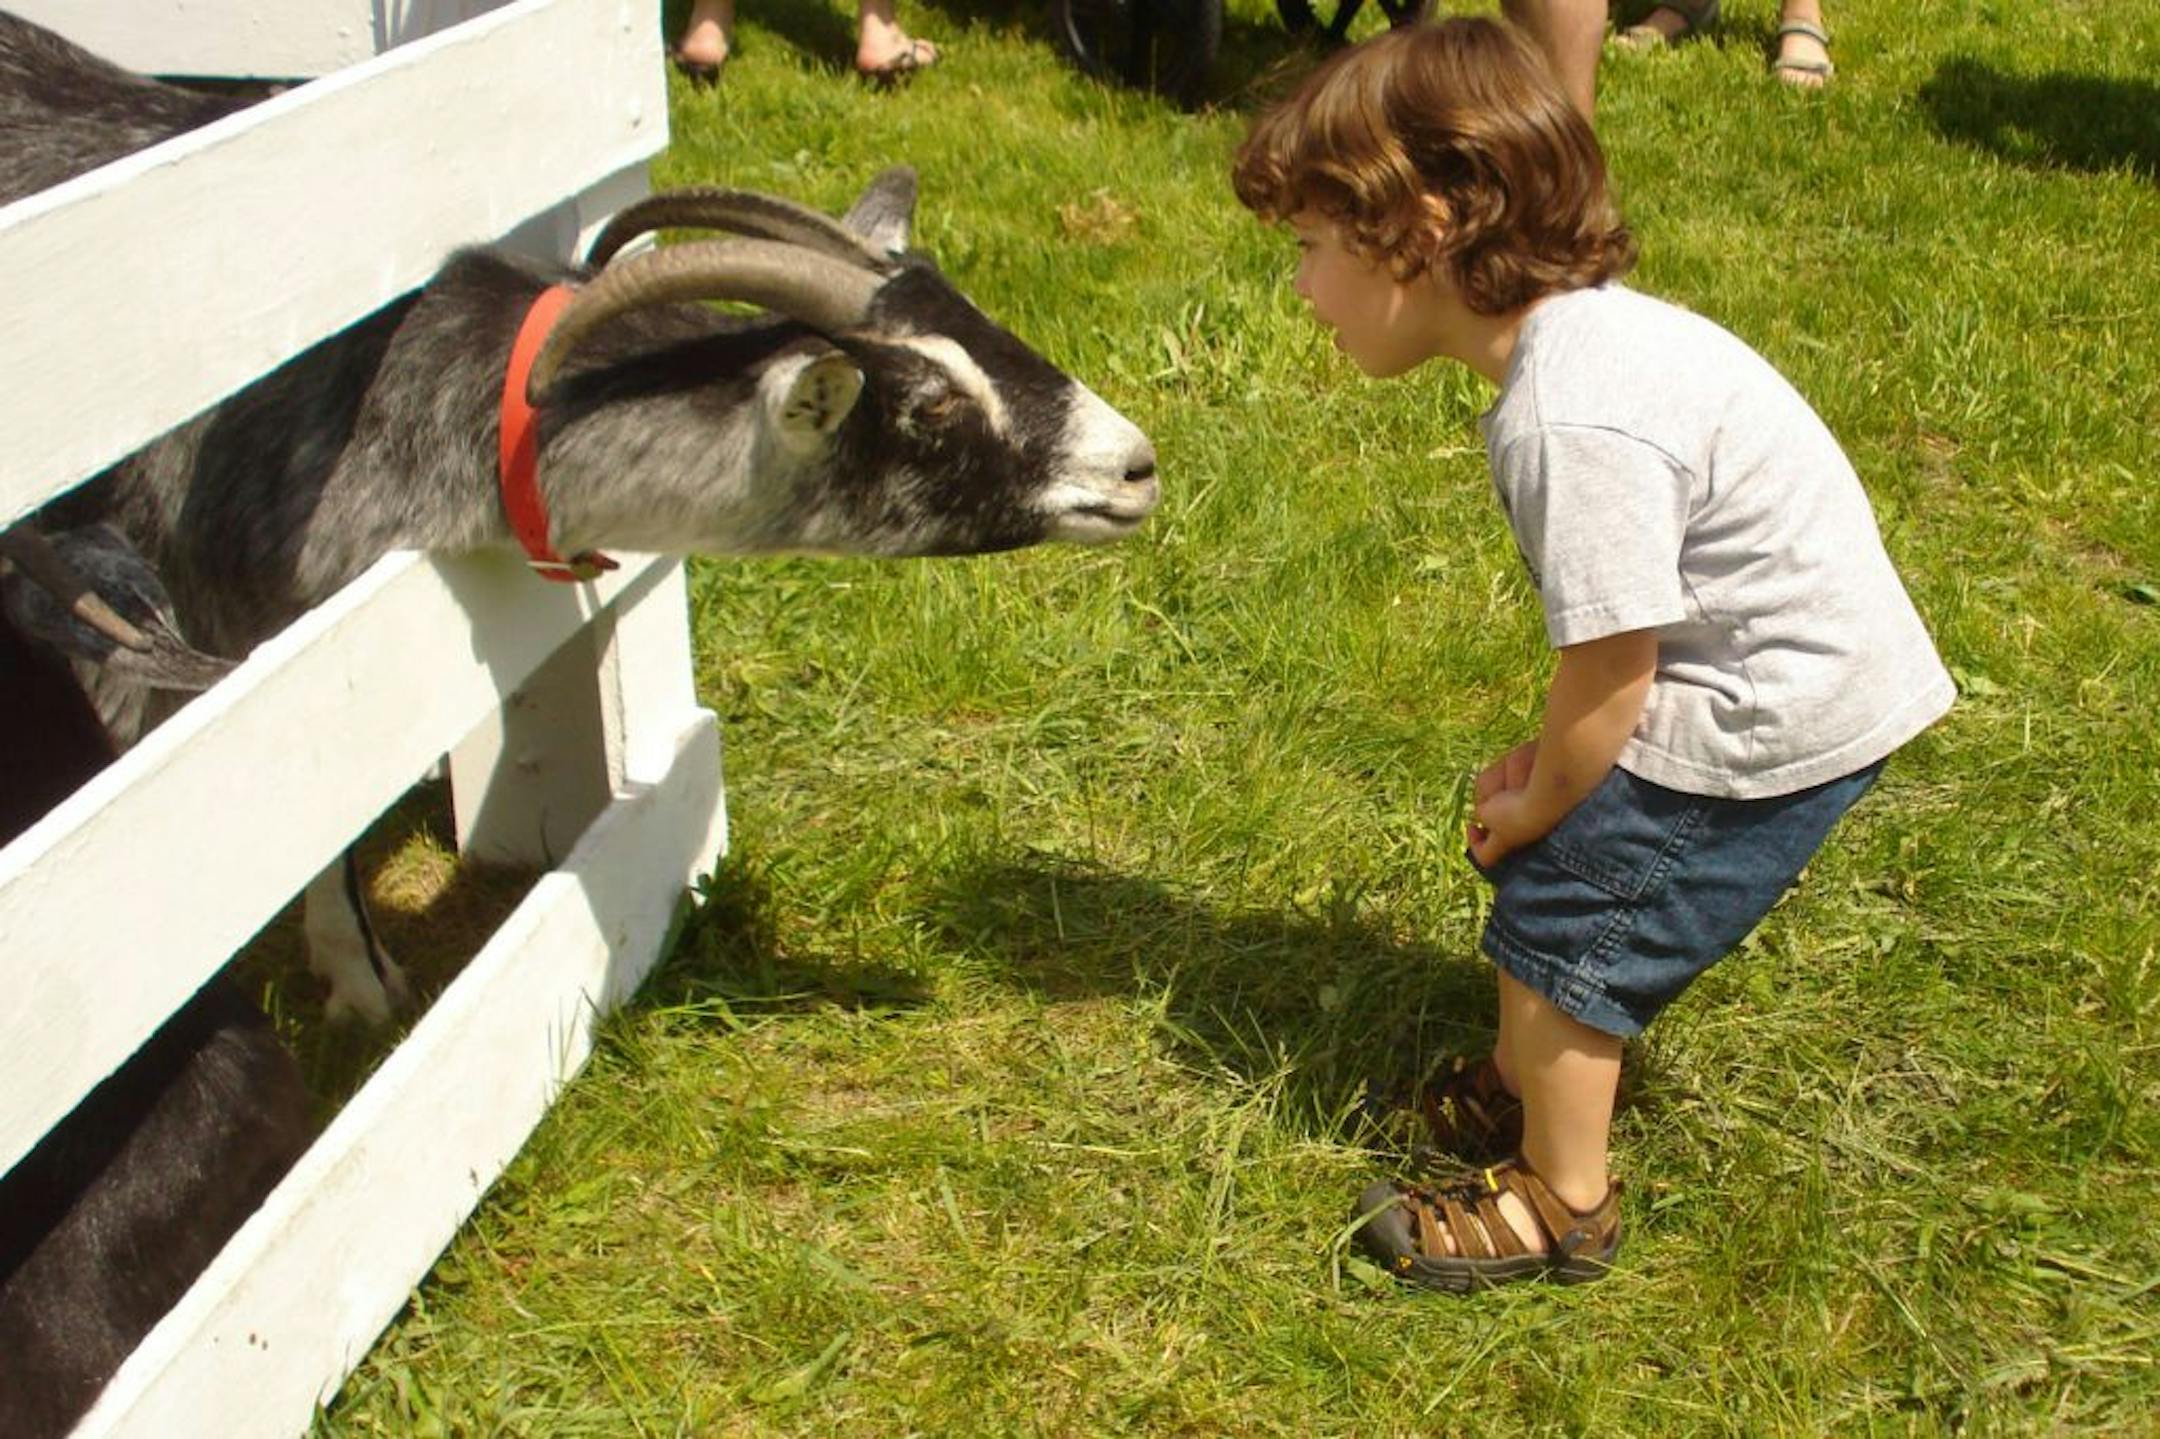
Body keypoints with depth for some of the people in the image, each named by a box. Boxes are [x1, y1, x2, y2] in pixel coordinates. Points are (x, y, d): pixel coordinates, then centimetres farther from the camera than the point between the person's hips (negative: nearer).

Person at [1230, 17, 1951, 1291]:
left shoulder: (1571, 420, -28)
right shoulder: (1590, 329, 3)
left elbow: (1610, 666, -21)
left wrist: (1539, 804, -4)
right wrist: (1549, 764, 7)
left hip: (1777, 712, -10)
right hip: (1805, 664, 10)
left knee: (1561, 910, -2)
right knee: (1558, 859, 19)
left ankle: (1563, 1203, 14)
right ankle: (1546, 1078, 39)